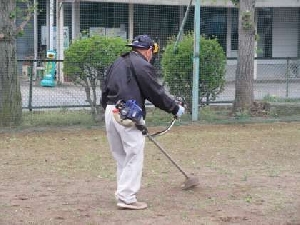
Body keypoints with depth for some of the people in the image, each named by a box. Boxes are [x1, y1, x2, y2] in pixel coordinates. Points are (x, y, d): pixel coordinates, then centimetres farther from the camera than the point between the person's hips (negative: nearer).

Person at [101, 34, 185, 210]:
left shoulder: (117, 63, 19)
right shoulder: (143, 65, -5)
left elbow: (105, 90, 19)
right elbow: (157, 93, -6)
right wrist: (175, 109, 4)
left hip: (110, 111, 8)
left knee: (121, 156, 15)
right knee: (134, 156, -3)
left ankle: (123, 194, 20)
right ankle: (127, 198, -6)